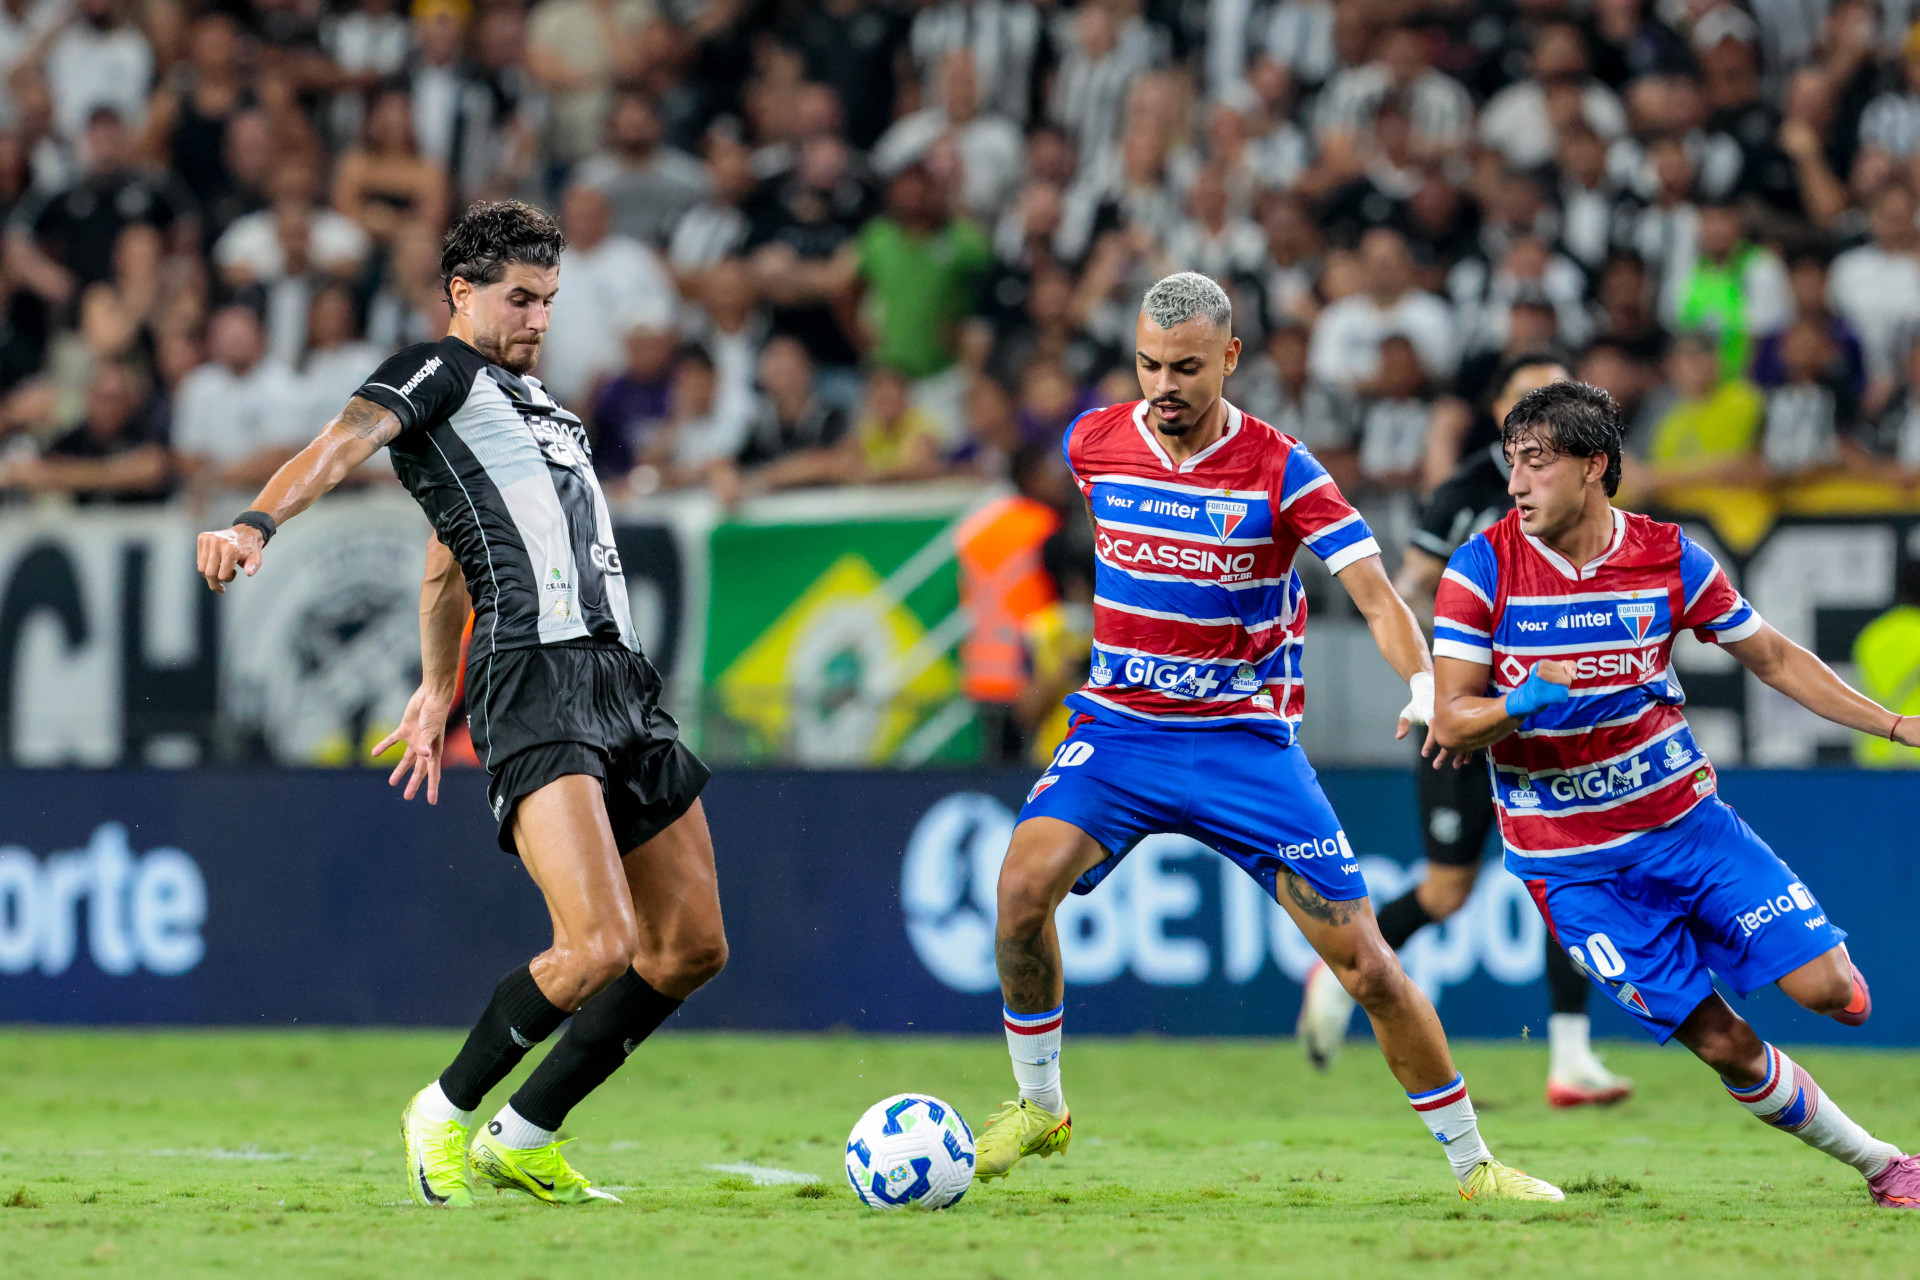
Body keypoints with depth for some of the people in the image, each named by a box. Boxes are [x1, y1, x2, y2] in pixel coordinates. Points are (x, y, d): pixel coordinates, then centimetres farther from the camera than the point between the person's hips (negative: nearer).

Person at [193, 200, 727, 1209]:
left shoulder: (530, 403, 28)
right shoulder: (439, 372, 3)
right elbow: (348, 438, -17)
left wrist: (435, 690, 39)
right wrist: (258, 521, -35)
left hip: (621, 682, 9)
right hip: (532, 681, -9)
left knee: (691, 949, 7)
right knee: (600, 946, -22)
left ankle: (521, 1138, 18)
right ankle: (443, 1115, 1)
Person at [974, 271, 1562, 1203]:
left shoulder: (1281, 470, -12)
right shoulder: (1092, 442, -3)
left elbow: (1373, 592, -19)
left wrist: (1425, 685, -38)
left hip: (1246, 739, -2)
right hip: (1118, 727, 2)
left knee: (1362, 959, -7)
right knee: (1025, 882, -25)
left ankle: (1471, 1162, 7)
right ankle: (1037, 1108, -5)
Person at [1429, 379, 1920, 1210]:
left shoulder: (1668, 558, -5)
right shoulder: (1483, 569, -10)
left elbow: (1773, 658, 8)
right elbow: (1449, 722, -9)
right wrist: (1525, 701, -30)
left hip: (1687, 818, 2)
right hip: (1570, 859, -2)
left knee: (1832, 993, -9)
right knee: (1725, 1046, -7)